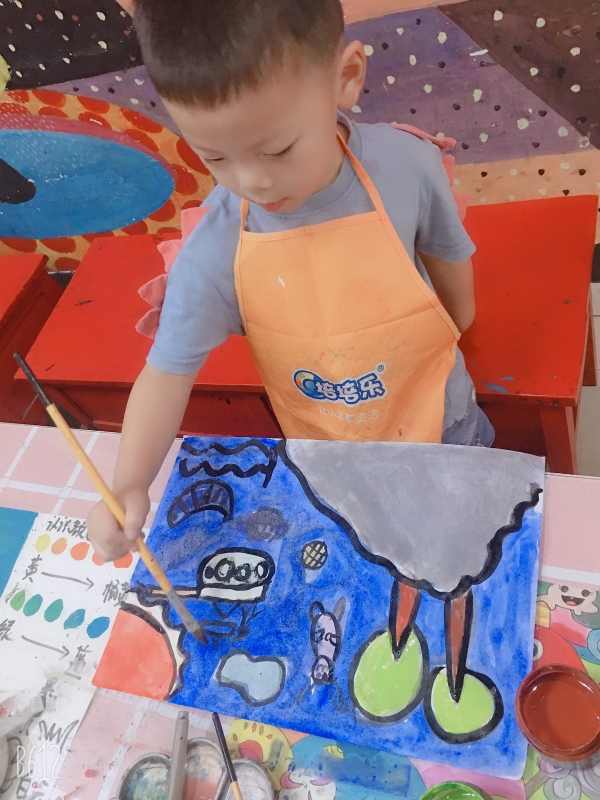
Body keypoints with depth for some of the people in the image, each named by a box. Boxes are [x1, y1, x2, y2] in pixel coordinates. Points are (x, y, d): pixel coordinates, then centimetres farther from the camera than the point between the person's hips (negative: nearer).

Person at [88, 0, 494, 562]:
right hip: (326, 461, 0)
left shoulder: (408, 166, -24)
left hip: (439, 423, 1)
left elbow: (445, 251, -5)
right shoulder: (214, 254, -26)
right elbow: (167, 372, -19)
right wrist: (129, 487, -31)